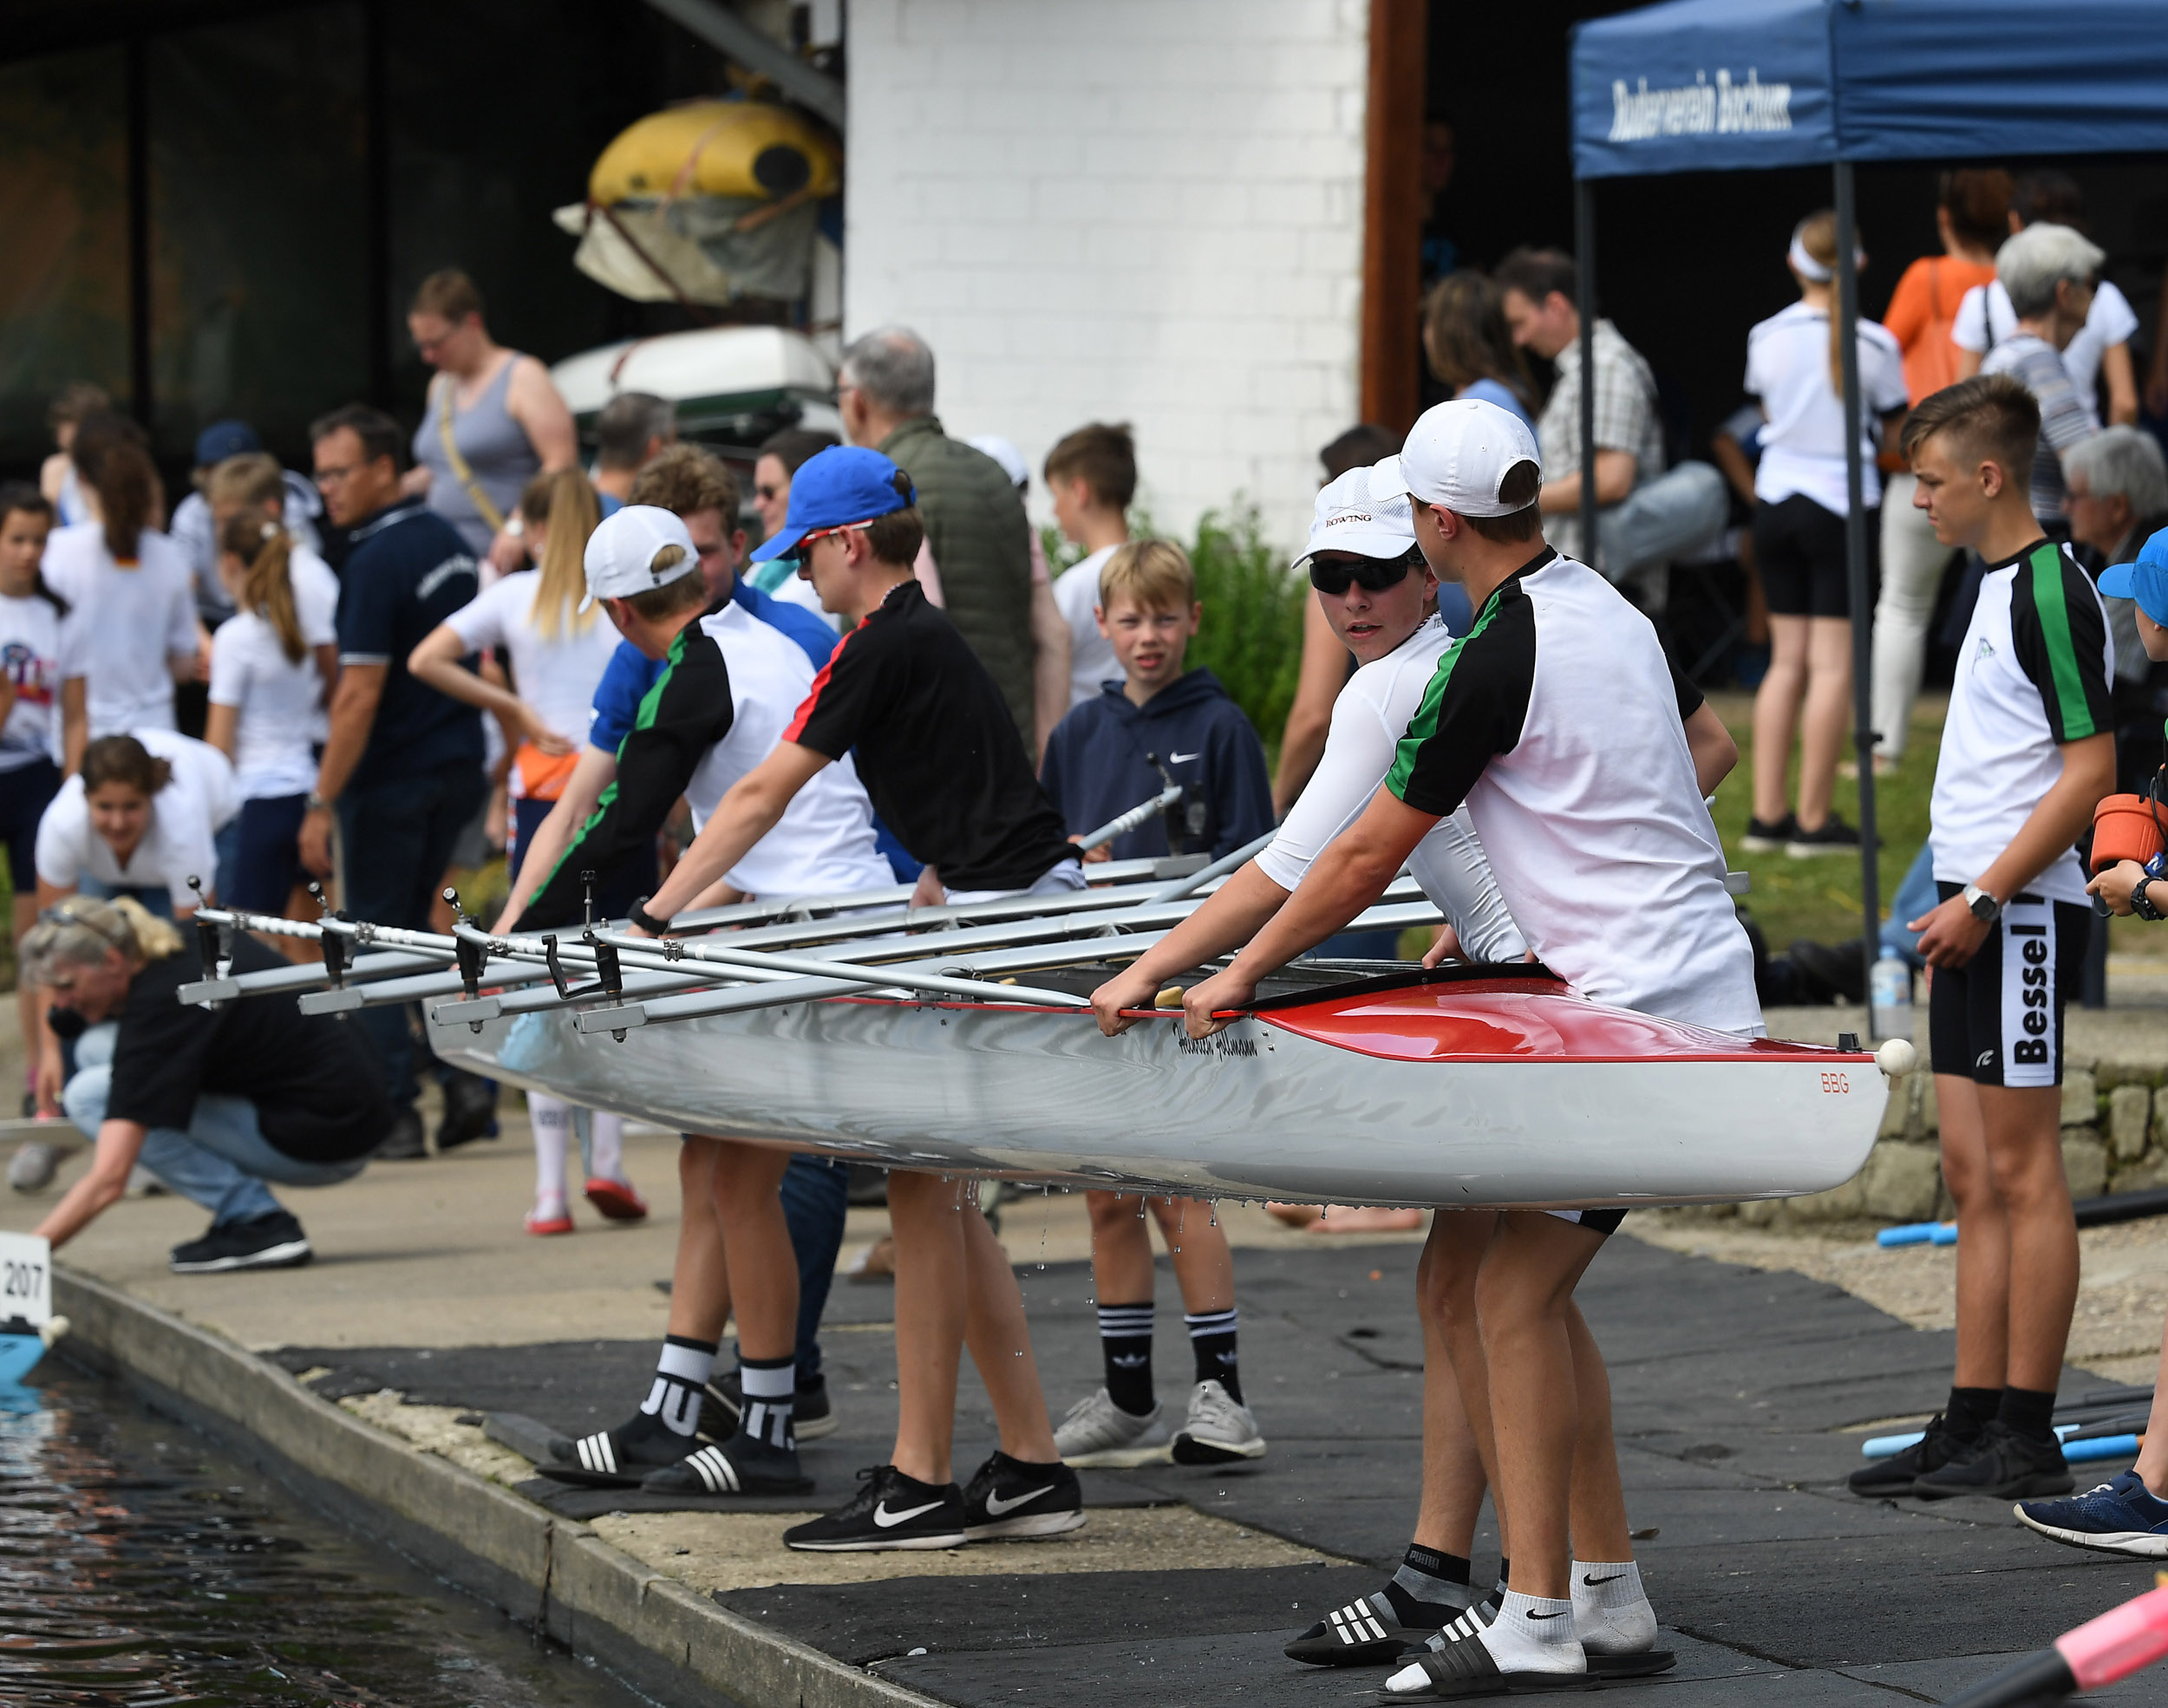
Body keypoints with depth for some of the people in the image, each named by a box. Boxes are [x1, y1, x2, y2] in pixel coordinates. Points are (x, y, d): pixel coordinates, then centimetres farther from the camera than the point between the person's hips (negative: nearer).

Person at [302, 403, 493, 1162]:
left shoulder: (376, 563, -18)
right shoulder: (447, 539, 9)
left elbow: (360, 695, -21)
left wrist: (322, 802, -19)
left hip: (392, 778, -8)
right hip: (458, 766, 8)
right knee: (412, 930, 19)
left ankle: (394, 1115, 0)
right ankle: (465, 1077, 6)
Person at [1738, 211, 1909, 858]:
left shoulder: (1766, 338, 1)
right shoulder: (1874, 344, -10)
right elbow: (1899, 432, 0)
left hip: (1775, 497, 4)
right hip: (1843, 502, -4)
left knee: (1787, 658, 12)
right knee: (1833, 663, -1)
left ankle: (1767, 813, 10)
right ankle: (1813, 819, -2)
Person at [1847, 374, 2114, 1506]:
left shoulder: (2052, 593, -14)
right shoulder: (1999, 587, 15)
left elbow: (2091, 768, -19)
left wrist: (1984, 899, -19)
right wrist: (1961, 903, 17)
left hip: (2022, 912, -10)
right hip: (1973, 914, 10)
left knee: (2022, 1169, -6)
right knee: (1974, 1175, 10)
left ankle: (2028, 1438, -3)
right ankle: (1973, 1423, 14)